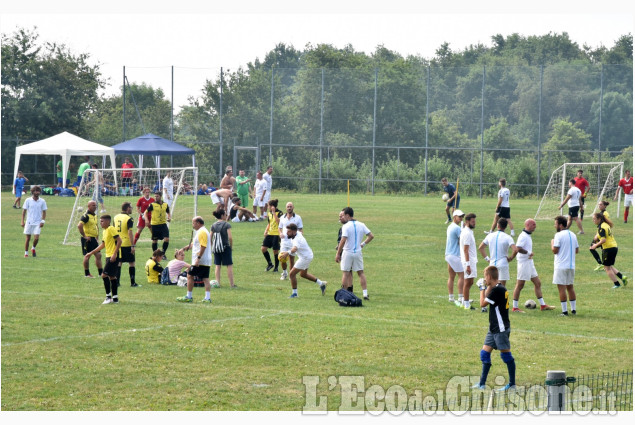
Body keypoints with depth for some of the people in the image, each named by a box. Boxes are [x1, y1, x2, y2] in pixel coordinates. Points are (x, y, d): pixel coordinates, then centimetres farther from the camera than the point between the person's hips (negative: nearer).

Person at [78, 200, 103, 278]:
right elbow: (79, 225, -26)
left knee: (98, 255, 6)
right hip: (87, 239, -8)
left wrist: (97, 238, 21)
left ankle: (100, 272, 12)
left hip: (94, 239, 8)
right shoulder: (86, 216, -14)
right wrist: (84, 236, -22)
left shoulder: (95, 216, 14)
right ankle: (87, 273, 8)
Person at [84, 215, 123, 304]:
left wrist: (114, 254, -24)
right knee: (112, 276, 11)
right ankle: (115, 298, 15)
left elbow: (119, 241, -20)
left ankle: (108, 296, -8)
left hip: (113, 256, -10)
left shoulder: (111, 229, -13)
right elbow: (103, 245, 26)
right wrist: (91, 253, 26)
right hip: (108, 256, 10)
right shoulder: (104, 231, 16)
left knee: (104, 275, -12)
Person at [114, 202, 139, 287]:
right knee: (131, 263, 4)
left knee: (119, 263, 11)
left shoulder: (116, 217, 8)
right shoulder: (129, 219, -13)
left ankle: (117, 281, 8)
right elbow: (130, 232, -18)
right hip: (127, 244, -6)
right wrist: (132, 246, -17)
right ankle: (132, 282, 4)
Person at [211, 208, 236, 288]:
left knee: (217, 265, 10)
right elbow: (230, 237, -14)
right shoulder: (227, 225, -8)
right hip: (225, 247, -4)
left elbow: (210, 238, 4)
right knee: (229, 265, 3)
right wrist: (231, 246, -1)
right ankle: (231, 284, 4)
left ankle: (217, 283, 7)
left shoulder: (213, 226, 4)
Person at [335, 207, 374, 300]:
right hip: (358, 252, 4)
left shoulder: (346, 226, -13)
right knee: (361, 273, 10)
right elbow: (371, 236, 5)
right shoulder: (361, 225, 4)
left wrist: (338, 254, -15)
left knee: (346, 273, 4)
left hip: (347, 252, -4)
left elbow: (343, 240, -20)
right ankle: (365, 294, 4)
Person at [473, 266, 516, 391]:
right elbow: (487, 300, 22)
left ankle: (512, 383, 1)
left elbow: (483, 303, -12)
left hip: (501, 329, -10)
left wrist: (482, 290, 0)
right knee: (485, 352, 11)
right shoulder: (499, 288, 11)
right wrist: (487, 287, 15)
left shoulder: (497, 290, -19)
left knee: (506, 354, -4)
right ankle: (482, 383, 14)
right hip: (494, 328, 10)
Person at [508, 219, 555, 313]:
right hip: (524, 263, -10)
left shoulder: (528, 236, 14)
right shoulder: (523, 236, -17)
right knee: (520, 285, -3)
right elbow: (518, 249, -28)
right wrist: (529, 253, -18)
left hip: (530, 262, 10)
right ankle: (515, 307, 3)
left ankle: (543, 305, 15)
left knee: (537, 283, 10)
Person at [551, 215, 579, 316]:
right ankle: (573, 309, 17)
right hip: (571, 265, 7)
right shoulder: (573, 235, 11)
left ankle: (564, 311, -6)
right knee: (570, 287, 16)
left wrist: (552, 243, 2)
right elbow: (577, 250, 15)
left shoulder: (559, 235, -12)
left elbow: (555, 250, -15)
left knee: (561, 288, -4)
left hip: (561, 265, -7)